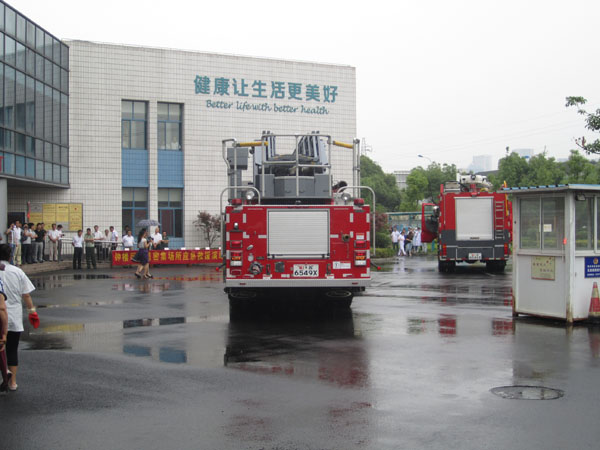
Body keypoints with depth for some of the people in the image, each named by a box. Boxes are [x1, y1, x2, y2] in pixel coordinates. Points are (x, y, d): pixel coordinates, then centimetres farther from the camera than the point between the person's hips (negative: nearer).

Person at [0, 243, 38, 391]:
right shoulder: (17, 272, 0)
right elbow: (26, 295, 0)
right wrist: (32, 311, 9)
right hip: (15, 318, 2)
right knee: (12, 350, 10)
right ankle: (13, 382, 14)